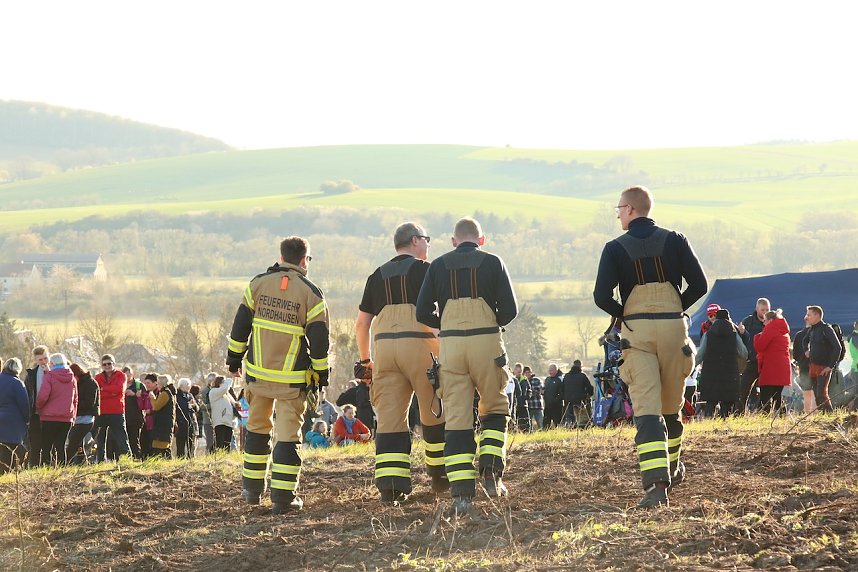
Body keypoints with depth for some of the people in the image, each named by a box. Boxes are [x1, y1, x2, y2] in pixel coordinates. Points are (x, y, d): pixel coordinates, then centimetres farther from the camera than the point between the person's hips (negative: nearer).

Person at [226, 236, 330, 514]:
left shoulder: (259, 284, 1)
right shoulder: (310, 293, -7)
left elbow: (241, 323, 5)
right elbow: (319, 338, -6)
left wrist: (234, 357, 16)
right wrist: (321, 373, 4)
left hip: (258, 373, 3)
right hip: (293, 379, -3)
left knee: (257, 427, 19)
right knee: (288, 434, 1)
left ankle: (252, 488, 25)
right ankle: (283, 496, -3)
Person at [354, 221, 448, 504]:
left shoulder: (378, 276, 16)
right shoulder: (423, 269, 2)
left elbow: (362, 323, 15)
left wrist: (365, 359, 23)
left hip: (385, 349, 4)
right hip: (420, 346, -4)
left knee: (389, 418, 0)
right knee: (435, 414, 12)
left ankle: (390, 485, -10)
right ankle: (440, 475, 19)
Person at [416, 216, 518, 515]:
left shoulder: (438, 266, 9)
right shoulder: (492, 263, 5)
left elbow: (423, 313, 5)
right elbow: (509, 309, -1)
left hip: (450, 345, 1)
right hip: (487, 343, -1)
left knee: (456, 418, 0)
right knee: (495, 409, 17)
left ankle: (462, 492, -7)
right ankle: (491, 470, -1)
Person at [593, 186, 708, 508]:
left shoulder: (616, 248, -1)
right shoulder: (674, 241, 4)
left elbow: (602, 296, -10)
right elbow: (699, 285, -1)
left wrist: (624, 315, 7)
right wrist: (675, 309, 12)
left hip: (636, 332, -2)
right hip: (673, 328, 2)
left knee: (646, 408, -8)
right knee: (671, 405, 19)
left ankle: (656, 482, -23)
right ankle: (672, 469, 36)